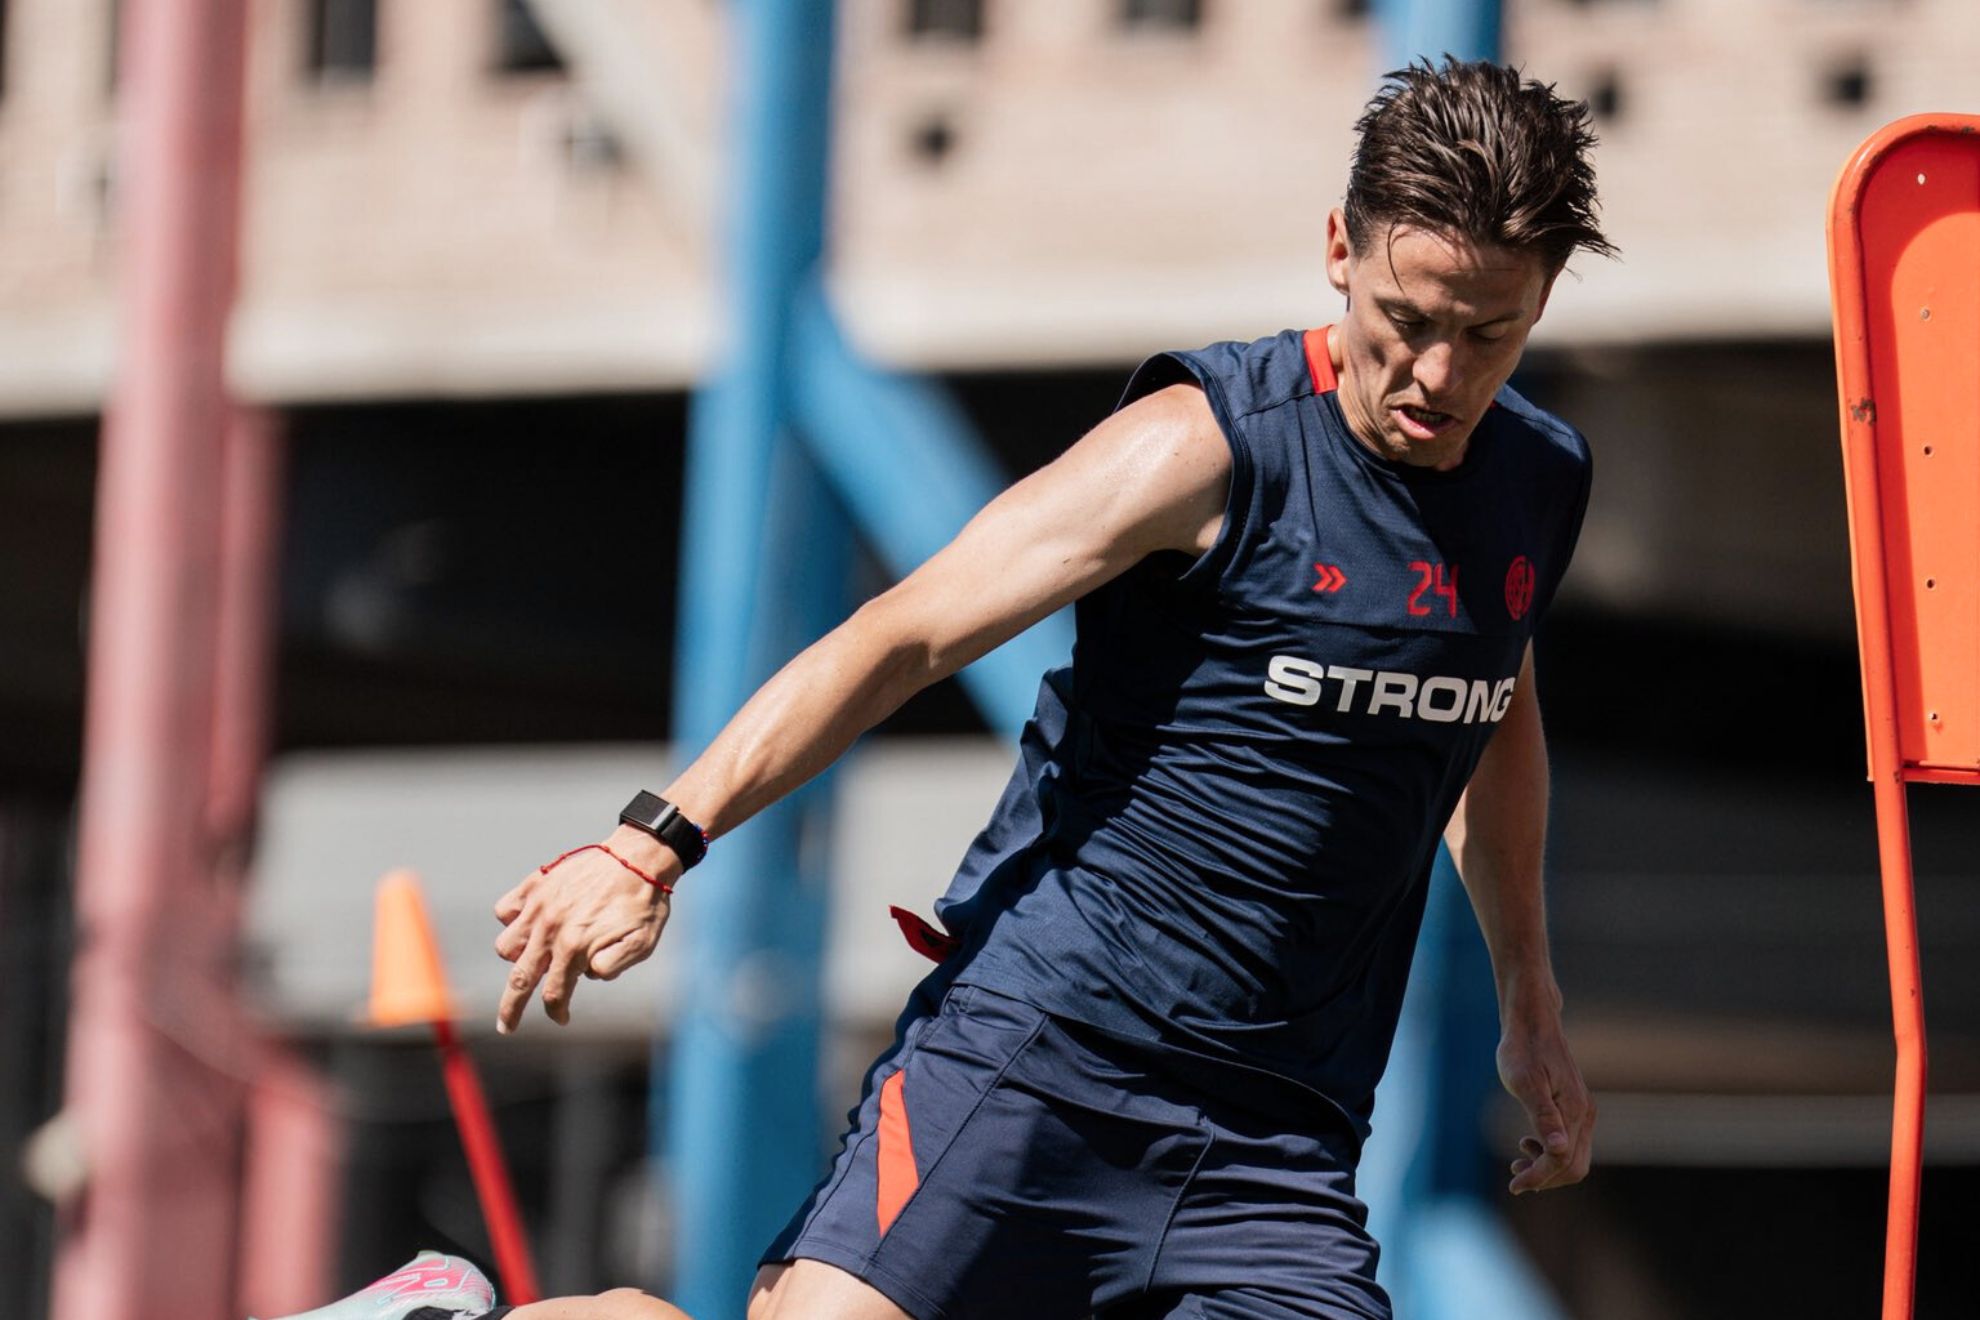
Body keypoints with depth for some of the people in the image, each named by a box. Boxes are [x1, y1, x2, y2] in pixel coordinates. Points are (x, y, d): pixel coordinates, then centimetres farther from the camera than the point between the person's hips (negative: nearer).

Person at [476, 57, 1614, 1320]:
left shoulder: (1546, 483, 8)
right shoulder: (1212, 447, -11)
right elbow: (906, 635, -13)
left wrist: (1530, 1002, 31)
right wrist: (656, 843, -22)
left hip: (1280, 1138, 5)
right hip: (1035, 1047, -5)